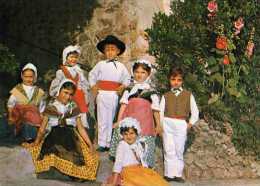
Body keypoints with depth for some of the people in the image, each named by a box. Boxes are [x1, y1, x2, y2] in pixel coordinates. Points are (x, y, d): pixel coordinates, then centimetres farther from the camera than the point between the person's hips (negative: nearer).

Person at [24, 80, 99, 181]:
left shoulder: (74, 108, 13)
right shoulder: (51, 107, 8)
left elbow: (80, 128, 13)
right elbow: (43, 128, 10)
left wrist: (90, 145, 7)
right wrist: (36, 143, 2)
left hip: (71, 139, 1)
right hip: (53, 138, -1)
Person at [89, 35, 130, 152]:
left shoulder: (121, 66, 9)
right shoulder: (100, 64, 5)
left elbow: (127, 79, 16)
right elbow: (91, 75, 14)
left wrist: (123, 86, -1)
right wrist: (93, 87, 3)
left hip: (114, 95, 2)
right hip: (102, 94, -2)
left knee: (111, 119, 6)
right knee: (102, 120, -1)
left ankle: (108, 143, 12)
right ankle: (101, 144, 4)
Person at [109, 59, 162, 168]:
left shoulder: (151, 92, 4)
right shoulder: (129, 89, 9)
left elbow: (155, 109, 7)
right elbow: (123, 105, 5)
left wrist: (158, 125, 10)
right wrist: (119, 121, 0)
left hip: (144, 123, -2)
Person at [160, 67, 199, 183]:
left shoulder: (188, 95, 9)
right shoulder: (166, 96, 9)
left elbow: (195, 112, 9)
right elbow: (160, 112, 6)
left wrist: (189, 124, 0)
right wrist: (160, 126, -3)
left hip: (181, 125, 0)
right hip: (167, 124, 0)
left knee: (179, 151, 6)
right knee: (169, 151, 0)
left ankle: (178, 174, 14)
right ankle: (169, 174, 5)